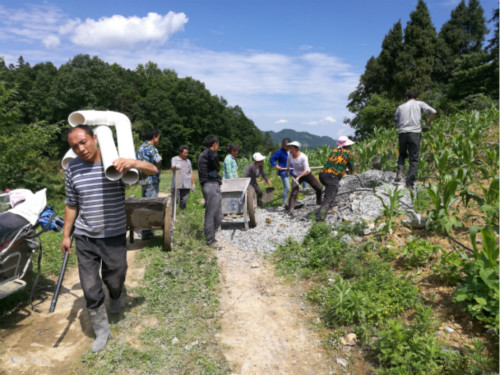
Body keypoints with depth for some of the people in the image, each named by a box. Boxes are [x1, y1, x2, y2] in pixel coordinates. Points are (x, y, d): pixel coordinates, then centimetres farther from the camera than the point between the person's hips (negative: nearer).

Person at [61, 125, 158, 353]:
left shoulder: (116, 162, -9)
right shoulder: (72, 168, -1)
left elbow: (153, 171, -13)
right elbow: (71, 205, 8)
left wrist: (133, 162, -33)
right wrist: (66, 235, 10)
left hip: (115, 236, -2)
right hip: (84, 238, 2)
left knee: (114, 280, 14)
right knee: (90, 289, 6)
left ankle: (115, 299, 51)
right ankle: (101, 330, 27)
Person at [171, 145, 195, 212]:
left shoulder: (188, 161, 16)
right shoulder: (175, 159, 4)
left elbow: (191, 173, 20)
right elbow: (172, 168, -15)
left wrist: (193, 183, 14)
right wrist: (175, 167, -38)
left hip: (186, 185, 3)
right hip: (177, 184, -3)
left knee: (184, 200, 4)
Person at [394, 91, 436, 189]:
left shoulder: (400, 107, 20)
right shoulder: (419, 104, 14)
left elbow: (396, 121, 15)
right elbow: (433, 112, 1)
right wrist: (427, 125, 8)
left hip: (402, 133, 2)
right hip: (415, 133, -2)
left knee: (402, 155, 24)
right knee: (414, 160, 2)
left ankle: (399, 172, 0)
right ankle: (410, 183, -5)